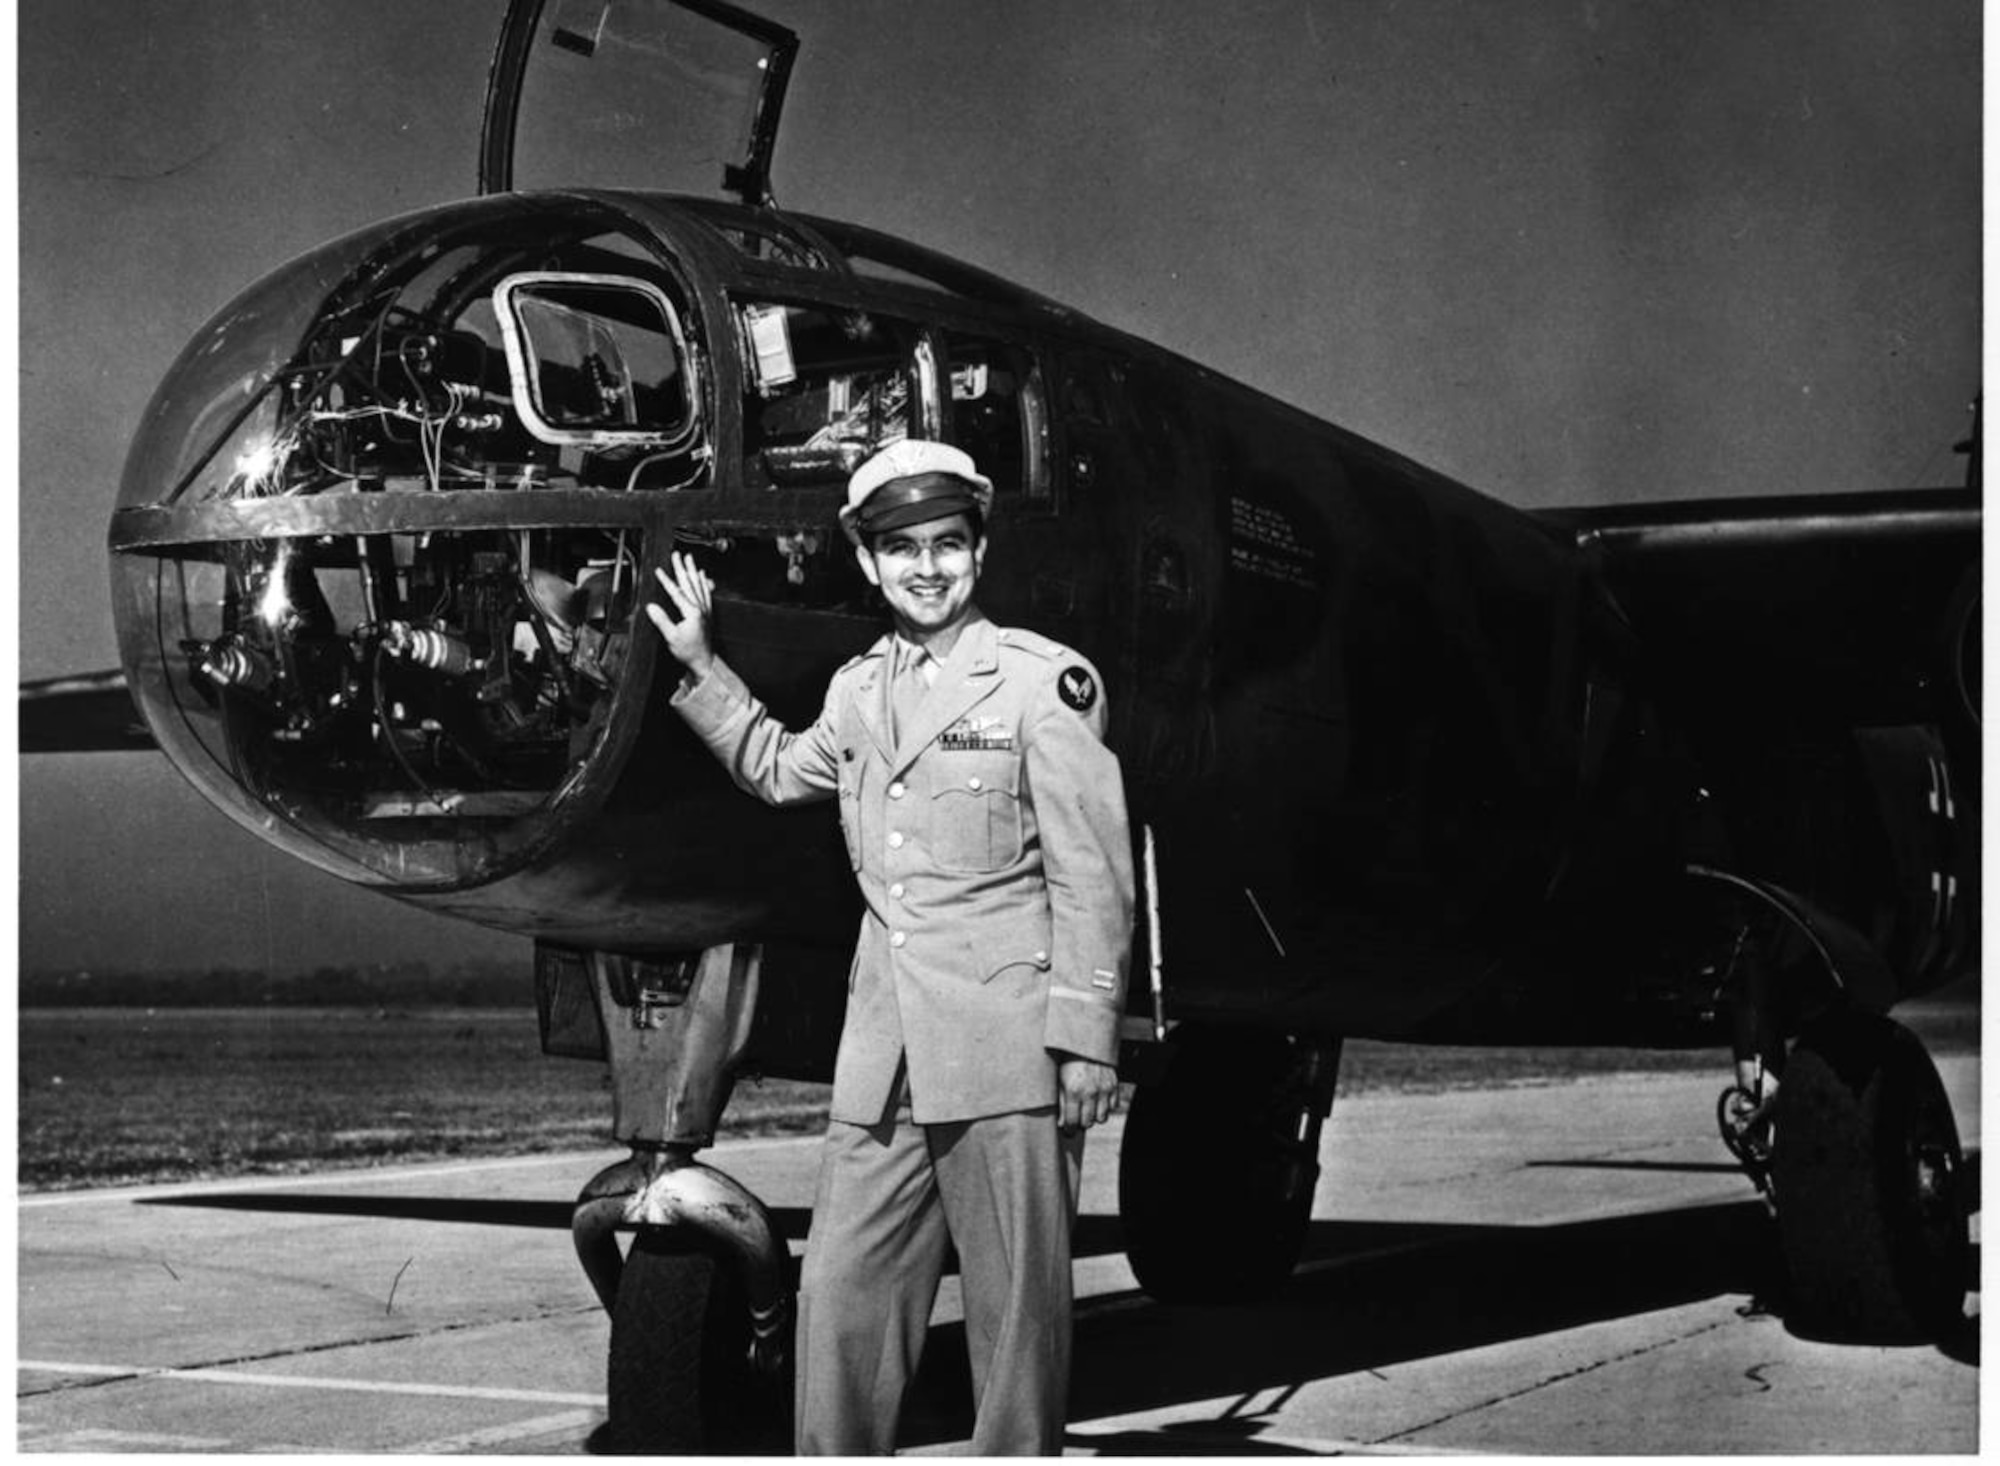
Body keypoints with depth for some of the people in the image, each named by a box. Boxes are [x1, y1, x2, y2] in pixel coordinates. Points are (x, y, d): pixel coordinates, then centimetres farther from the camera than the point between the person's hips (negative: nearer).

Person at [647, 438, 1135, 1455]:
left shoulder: (1042, 680, -3)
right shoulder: (857, 690, 15)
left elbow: (1091, 876, -5)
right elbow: (778, 770, 36)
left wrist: (1085, 1037, -9)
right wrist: (700, 666, 28)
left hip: (1004, 1047, -5)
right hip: (884, 1053, 5)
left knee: (1017, 1303, 2)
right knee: (839, 1294, 5)